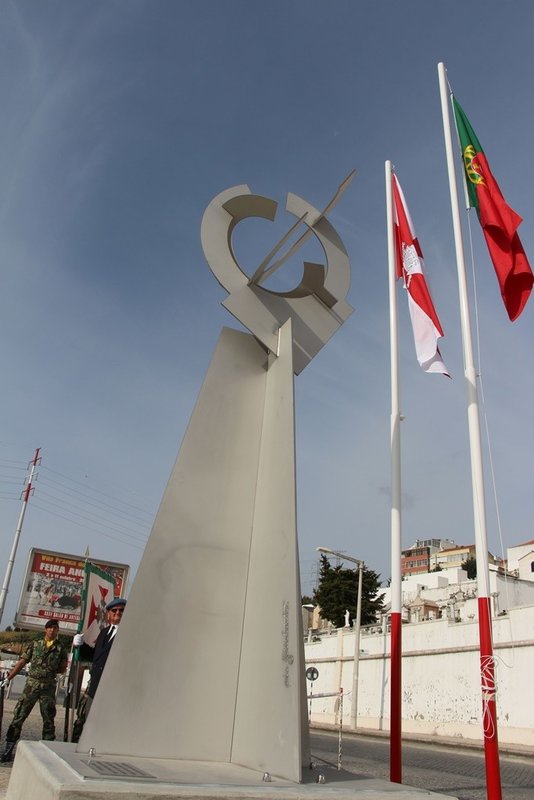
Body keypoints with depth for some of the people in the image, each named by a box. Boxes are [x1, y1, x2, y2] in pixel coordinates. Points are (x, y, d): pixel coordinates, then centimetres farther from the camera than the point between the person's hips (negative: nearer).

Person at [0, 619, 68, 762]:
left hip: (48, 686, 0)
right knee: (18, 715, -3)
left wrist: (52, 669, -5)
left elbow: (62, 670, 12)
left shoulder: (60, 649, 5)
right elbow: (22, 662, 4)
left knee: (49, 719, 4)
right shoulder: (35, 644, 5)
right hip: (31, 683, 0)